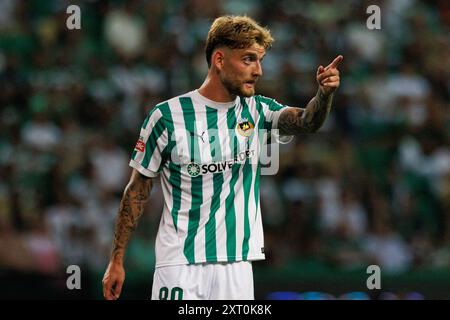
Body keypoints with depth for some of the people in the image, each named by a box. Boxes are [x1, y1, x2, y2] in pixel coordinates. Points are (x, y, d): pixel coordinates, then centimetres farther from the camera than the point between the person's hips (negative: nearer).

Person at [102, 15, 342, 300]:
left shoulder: (257, 111, 5)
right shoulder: (167, 116, -5)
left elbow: (305, 122, -14)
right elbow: (137, 191, 1)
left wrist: (325, 93, -35)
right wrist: (117, 260, -1)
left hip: (237, 265, 3)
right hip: (179, 263, -3)